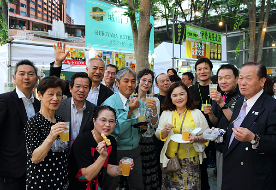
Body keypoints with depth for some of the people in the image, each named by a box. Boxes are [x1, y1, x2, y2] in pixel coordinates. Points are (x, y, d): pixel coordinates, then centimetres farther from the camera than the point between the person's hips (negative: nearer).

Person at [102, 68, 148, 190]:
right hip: (115, 152, -4)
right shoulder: (110, 103, -14)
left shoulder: (140, 103, 4)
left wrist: (143, 127, -9)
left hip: (135, 152, 5)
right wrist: (129, 111, -26)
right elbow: (115, 130, -20)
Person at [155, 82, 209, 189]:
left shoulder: (197, 114, 1)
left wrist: (196, 139, -17)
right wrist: (165, 130, -12)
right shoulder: (166, 114, 4)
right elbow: (158, 136, 7)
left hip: (191, 159, -1)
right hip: (170, 159, 1)